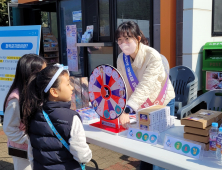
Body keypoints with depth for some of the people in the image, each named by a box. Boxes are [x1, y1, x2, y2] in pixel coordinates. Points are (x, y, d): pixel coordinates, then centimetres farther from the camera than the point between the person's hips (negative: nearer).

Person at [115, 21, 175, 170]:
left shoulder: (153, 57, -29)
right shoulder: (122, 58, -10)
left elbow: (144, 87, -38)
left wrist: (128, 110, -46)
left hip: (163, 103, -4)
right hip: (142, 105, 5)